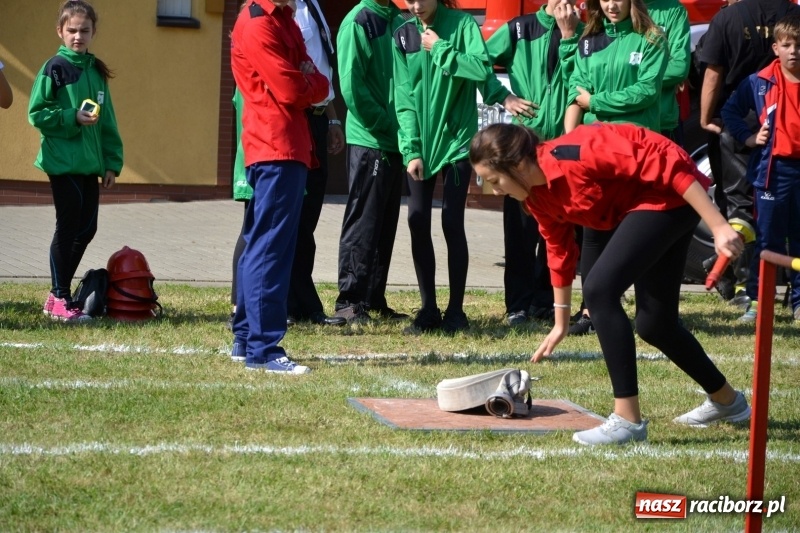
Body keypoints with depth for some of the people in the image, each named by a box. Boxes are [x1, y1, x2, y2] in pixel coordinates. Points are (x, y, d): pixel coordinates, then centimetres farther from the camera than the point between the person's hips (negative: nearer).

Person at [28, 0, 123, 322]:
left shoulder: (97, 72, 12)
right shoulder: (54, 69, -6)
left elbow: (107, 121, 15)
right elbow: (37, 113, -9)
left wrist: (111, 163, 11)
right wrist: (73, 118, -19)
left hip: (89, 164, 6)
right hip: (62, 161, -6)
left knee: (86, 229, 8)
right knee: (68, 228, -3)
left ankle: (59, 292, 21)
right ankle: (59, 299, 5)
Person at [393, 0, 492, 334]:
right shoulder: (403, 36, 4)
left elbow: (482, 70, -21)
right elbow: (404, 96, -1)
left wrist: (440, 49, -15)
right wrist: (411, 149, -9)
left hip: (456, 138, -3)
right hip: (419, 141, 3)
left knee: (452, 222, -4)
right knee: (418, 221, -1)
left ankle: (455, 310, 6)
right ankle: (428, 309, 9)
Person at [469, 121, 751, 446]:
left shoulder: (574, 154, -27)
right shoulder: (537, 197, 0)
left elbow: (665, 160, -28)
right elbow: (559, 252, 17)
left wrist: (718, 226, -28)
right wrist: (561, 324, 25)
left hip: (670, 197, -9)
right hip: (639, 209, 9)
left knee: (599, 290, -20)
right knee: (654, 324, 15)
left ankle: (628, 421, -17)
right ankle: (727, 401, 38)